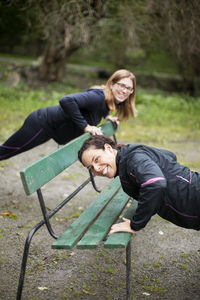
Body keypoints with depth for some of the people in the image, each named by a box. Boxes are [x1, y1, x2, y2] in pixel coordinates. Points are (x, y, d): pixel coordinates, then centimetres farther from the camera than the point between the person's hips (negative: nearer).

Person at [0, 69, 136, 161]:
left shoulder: (109, 101, 0)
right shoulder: (98, 97, -29)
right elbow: (66, 100, -41)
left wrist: (107, 116, 6)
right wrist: (85, 126, -34)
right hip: (42, 124, -8)